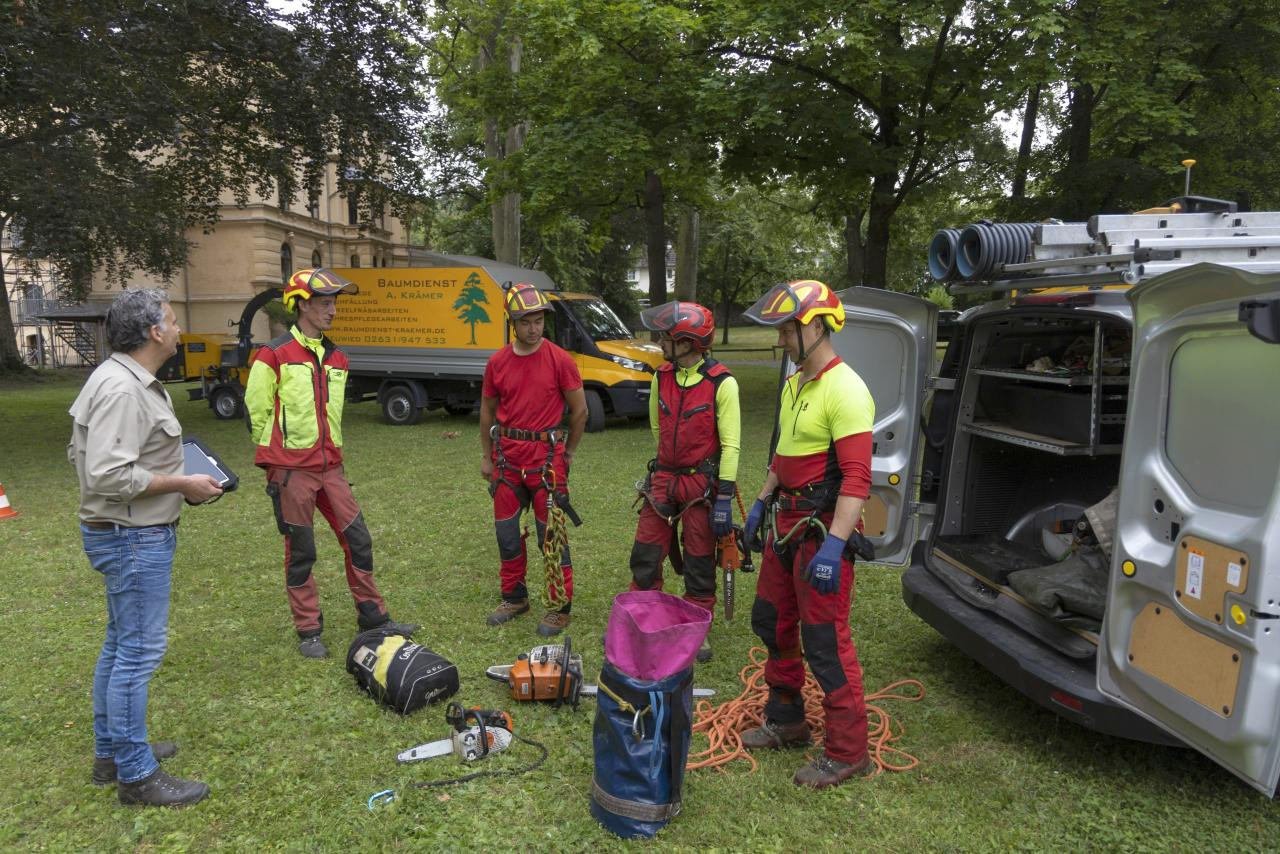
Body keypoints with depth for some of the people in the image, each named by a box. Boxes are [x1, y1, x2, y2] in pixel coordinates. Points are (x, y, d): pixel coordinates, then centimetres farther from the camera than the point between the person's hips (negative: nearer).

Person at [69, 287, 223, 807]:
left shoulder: (127, 379, 10)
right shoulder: (122, 390, -22)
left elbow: (83, 453, 17)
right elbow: (109, 475, -28)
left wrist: (177, 474, 13)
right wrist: (182, 484, -18)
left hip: (128, 534, 11)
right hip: (134, 537, -11)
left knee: (120, 645, 19)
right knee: (139, 652, -3)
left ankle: (110, 753, 33)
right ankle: (136, 776, 8)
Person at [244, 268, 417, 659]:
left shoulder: (336, 358, 11)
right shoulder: (275, 355, -9)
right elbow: (255, 409, -4)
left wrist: (329, 451, 16)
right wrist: (278, 455, 2)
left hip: (330, 467, 6)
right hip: (292, 471, -6)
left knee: (358, 540, 7)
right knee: (300, 552, 4)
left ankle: (373, 618, 20)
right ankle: (308, 632, 18)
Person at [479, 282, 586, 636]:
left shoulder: (559, 360, -8)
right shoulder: (497, 362, 3)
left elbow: (579, 411, -1)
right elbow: (487, 410, 15)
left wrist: (567, 453, 5)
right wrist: (486, 456, 15)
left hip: (547, 457, -4)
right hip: (507, 457, 4)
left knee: (552, 536, 1)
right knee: (506, 532, 12)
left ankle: (560, 607, 13)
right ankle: (514, 597, 30)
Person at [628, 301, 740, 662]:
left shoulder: (722, 383, -15)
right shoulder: (661, 378, 1)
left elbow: (730, 443, -15)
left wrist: (724, 498, -18)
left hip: (702, 483, -5)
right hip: (663, 479, 5)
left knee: (699, 564, 7)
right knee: (645, 555, 9)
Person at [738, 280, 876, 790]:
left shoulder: (844, 390, -19)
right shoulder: (794, 385, 12)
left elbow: (856, 478, -25)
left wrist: (834, 546, -30)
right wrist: (762, 503, 22)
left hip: (823, 528, -10)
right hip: (787, 522, 10)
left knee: (825, 640, -3)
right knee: (772, 622, 18)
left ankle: (848, 752, 13)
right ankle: (787, 721, 36)